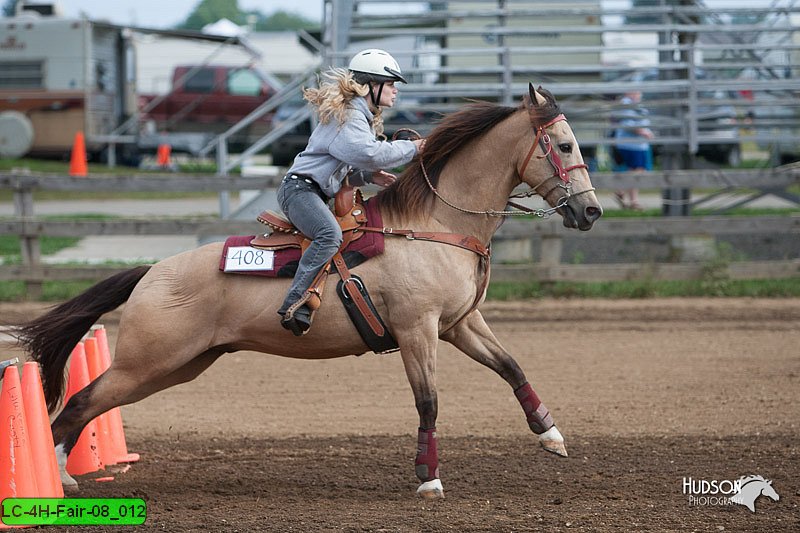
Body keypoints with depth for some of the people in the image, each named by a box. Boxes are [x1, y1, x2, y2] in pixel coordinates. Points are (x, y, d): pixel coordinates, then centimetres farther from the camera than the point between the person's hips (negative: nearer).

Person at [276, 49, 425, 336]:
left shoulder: (363, 117, 20)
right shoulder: (347, 115, -13)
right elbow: (368, 153, -30)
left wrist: (369, 176, 3)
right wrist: (411, 148, -18)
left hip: (319, 194, 11)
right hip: (300, 188, -11)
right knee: (330, 236, -34)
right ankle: (295, 308, -41)